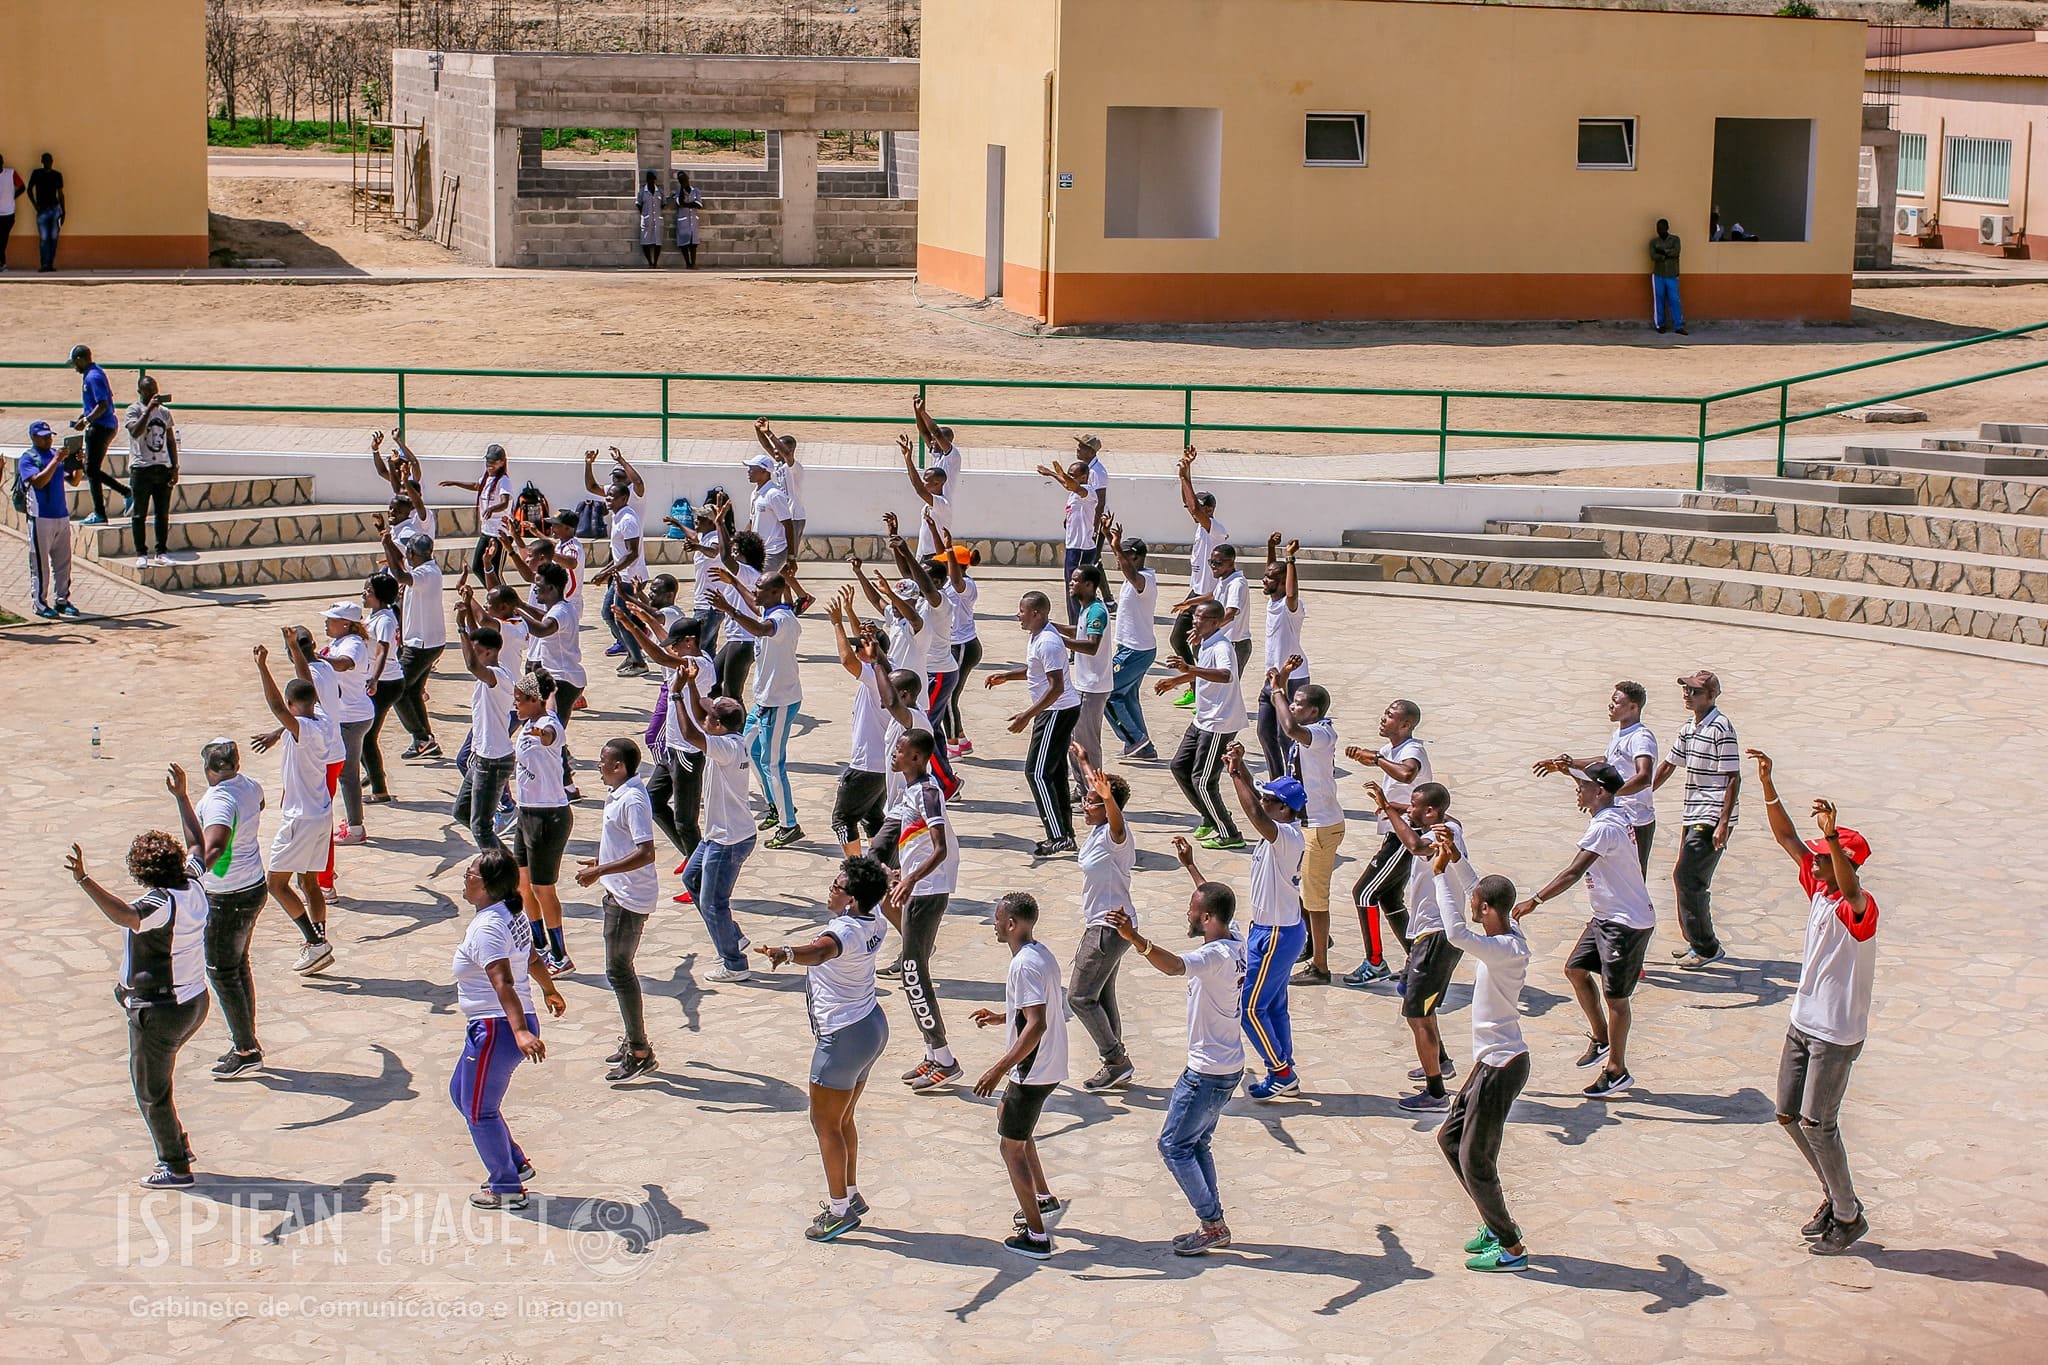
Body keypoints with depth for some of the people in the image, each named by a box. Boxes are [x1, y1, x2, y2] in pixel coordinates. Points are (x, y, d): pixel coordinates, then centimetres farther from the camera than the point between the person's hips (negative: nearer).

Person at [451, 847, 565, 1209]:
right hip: (511, 1026, 10)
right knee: (461, 1092, 24)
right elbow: (532, 958, 24)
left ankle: (507, 1189, 14)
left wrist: (521, 1031, -43)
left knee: (479, 1110, 3)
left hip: (494, 1030, -10)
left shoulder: (486, 928, -22)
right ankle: (515, 1164, 30)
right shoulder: (513, 914, 7)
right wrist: (549, 990, 42)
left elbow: (504, 983, -33)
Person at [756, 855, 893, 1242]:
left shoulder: (845, 930, -27)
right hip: (872, 1025, 9)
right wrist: (876, 878, 46)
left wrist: (786, 953, -70)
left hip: (844, 1038, -9)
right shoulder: (875, 923, -1)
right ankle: (851, 1195, 33)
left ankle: (839, 1209, 11)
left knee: (826, 1124, 4)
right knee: (842, 1120, 22)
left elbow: (821, 950, -52)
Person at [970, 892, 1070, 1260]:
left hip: (1032, 1072, -10)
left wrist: (999, 1069, -30)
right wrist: (1001, 1017, 23)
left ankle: (1036, 1236, 4)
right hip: (1051, 1067, 10)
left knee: (1011, 1146, 1)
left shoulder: (1025, 965, -24)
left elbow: (1036, 1025, -31)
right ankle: (1043, 1196, 38)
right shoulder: (1043, 955, 7)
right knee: (1008, 1118, 30)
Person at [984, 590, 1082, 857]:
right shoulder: (1039, 637, 11)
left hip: (1057, 712, -11)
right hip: (1061, 711, 11)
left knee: (1036, 772, -9)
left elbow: (1056, 687, -26)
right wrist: (1007, 676, 22)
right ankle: (1065, 834, 18)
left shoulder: (1047, 642, -21)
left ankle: (1057, 837, -9)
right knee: (1055, 772, 13)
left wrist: (1027, 715, -25)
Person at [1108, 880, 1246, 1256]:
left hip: (1207, 1073, -10)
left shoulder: (1216, 955, -25)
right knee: (1196, 1144, 20)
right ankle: (1214, 1225, 24)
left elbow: (1174, 966, -48)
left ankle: (1213, 1225, 5)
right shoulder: (1235, 945, 4)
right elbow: (1215, 900, 27)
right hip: (1227, 1067, 10)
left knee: (1174, 1146, 2)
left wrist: (1134, 938, -60)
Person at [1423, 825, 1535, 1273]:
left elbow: (1456, 934, -39)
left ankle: (1511, 1248, 13)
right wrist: (1454, 857, 3)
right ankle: (1497, 1224, 30)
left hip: (1502, 1066, -10)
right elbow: (1475, 888, 17)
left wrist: (1441, 873, -31)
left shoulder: (1508, 949, -25)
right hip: (1491, 1062, 10)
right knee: (1449, 1137, 20)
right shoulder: (1508, 933, 2)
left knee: (1475, 1160, 0)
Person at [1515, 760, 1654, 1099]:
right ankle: (1600, 1039, 30)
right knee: (1575, 969, 16)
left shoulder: (1604, 828, -24)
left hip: (1627, 923, -10)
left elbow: (1573, 872, -30)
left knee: (1614, 995, -1)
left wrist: (1535, 901, -29)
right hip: (1606, 917, 10)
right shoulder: (1613, 818, 6)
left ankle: (1616, 1071, 10)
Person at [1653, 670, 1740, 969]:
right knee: (1686, 878, 12)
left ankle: (1706, 947, -2)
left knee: (1687, 878, -11)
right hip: (1694, 817, 9)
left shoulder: (1721, 728, -13)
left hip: (1713, 819, -9)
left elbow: (1734, 779, -16)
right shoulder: (1688, 729, 13)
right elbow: (1668, 765, 25)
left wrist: (1723, 823, -20)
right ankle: (1697, 942, 24)